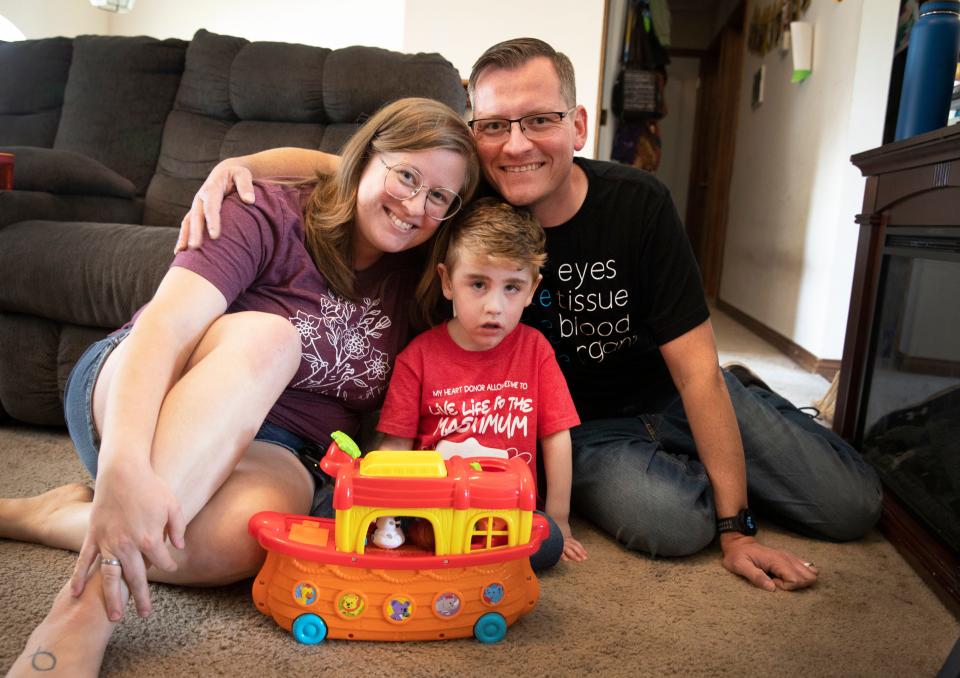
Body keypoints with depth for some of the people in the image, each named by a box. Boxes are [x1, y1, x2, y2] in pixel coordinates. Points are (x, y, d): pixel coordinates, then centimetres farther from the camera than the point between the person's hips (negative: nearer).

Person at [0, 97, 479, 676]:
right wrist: (125, 468, -41)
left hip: (271, 452, 2)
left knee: (240, 535, -36)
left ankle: (64, 519, -10)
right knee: (266, 335, -35)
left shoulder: (414, 274, 4)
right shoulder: (270, 215, -12)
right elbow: (164, 325, -26)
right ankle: (85, 614, -37)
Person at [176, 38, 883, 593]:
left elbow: (696, 370, -21)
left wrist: (738, 530, -21)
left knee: (853, 506, -2)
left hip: (671, 395, 1)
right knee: (673, 522, -29)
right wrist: (239, 164, -37)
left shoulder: (638, 204, -21)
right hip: (575, 429, 0)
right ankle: (677, 464, 9)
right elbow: (328, 164, -14)